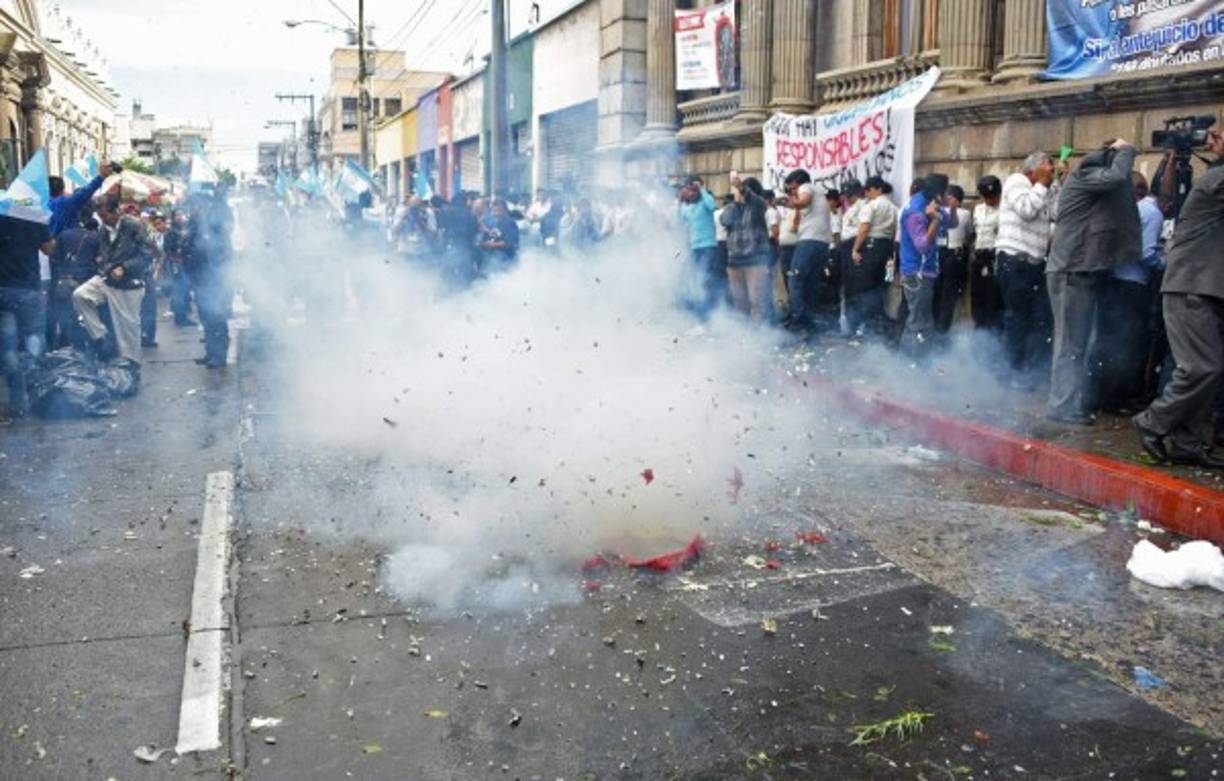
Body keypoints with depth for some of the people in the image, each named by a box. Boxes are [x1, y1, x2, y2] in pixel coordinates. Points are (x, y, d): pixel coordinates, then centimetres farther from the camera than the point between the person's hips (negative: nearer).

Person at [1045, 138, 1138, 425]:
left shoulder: (1101, 186, 22)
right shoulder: (1083, 175, -6)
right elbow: (1117, 176, -21)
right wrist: (1125, 150, -5)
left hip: (1085, 271, 10)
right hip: (1071, 271, -10)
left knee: (1078, 344, 12)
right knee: (1070, 344, -9)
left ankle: (1072, 403, 18)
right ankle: (1063, 406, -7)